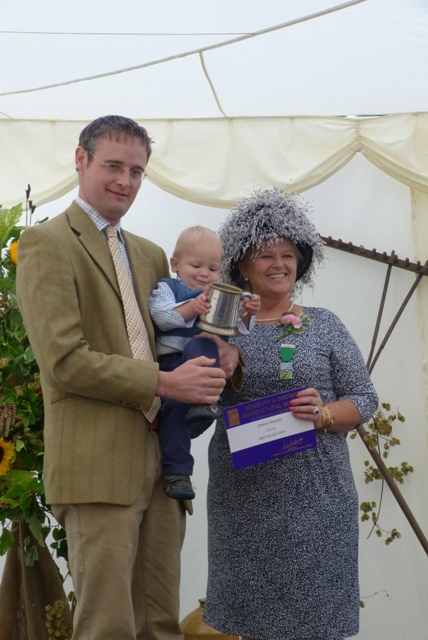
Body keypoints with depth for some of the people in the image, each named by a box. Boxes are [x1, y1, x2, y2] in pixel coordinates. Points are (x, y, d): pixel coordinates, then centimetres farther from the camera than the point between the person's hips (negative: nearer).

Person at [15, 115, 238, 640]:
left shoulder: (150, 255, 21)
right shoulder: (46, 243, -3)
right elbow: (63, 360, -13)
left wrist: (218, 348, 2)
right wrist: (164, 383, -15)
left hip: (160, 466, 7)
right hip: (97, 466, -7)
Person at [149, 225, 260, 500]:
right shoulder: (168, 288, 16)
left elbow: (237, 330, 21)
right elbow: (160, 315, -4)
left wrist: (247, 315, -1)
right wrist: (192, 308, -20)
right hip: (170, 362, -2)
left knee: (200, 347, -33)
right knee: (174, 407, -24)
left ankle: (203, 402, -40)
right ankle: (177, 471, -20)